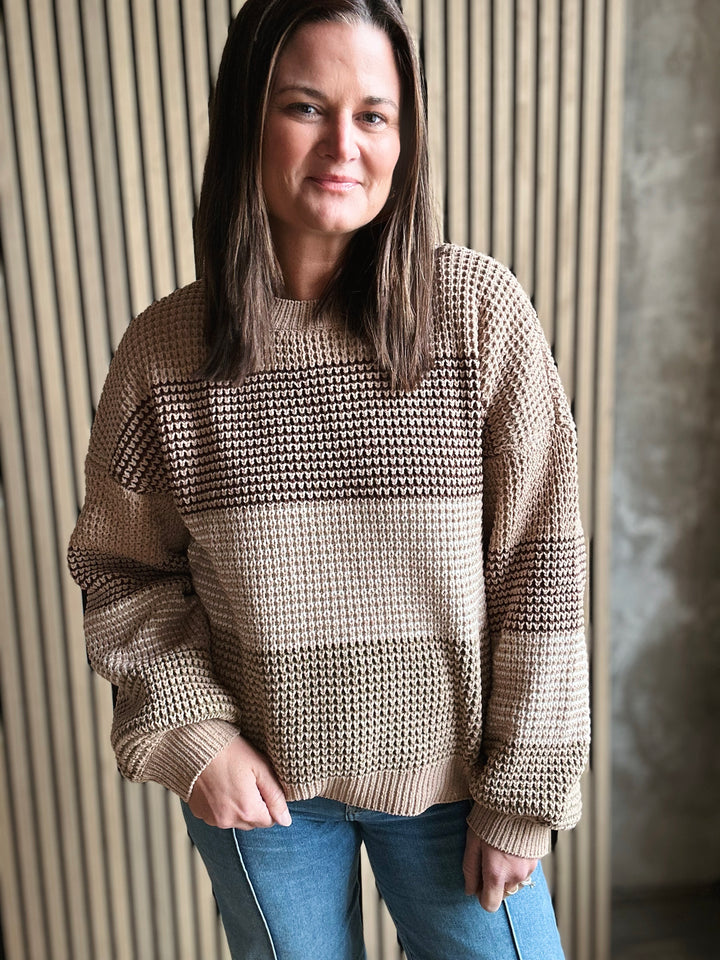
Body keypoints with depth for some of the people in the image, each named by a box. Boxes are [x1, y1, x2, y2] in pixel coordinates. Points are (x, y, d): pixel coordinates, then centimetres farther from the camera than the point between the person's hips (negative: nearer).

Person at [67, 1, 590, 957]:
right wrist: (191, 731, -9)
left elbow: (540, 566, -11)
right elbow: (119, 566, 2)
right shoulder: (162, 350, -10)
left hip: (448, 771, 0)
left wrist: (524, 794, -8)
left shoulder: (482, 311, -14)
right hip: (258, 785, 1)